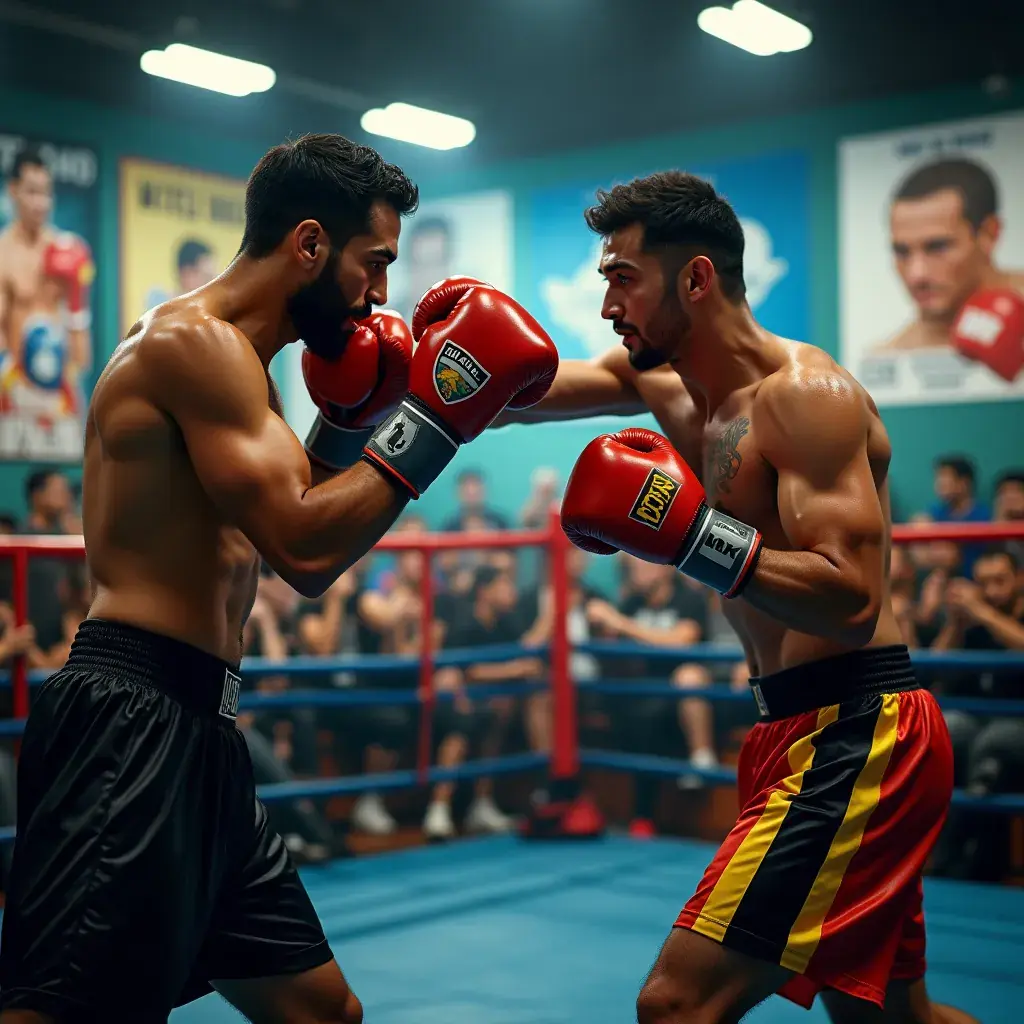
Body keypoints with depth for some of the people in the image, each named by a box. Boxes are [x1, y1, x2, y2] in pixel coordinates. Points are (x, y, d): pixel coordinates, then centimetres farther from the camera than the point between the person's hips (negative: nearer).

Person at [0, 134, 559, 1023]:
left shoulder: (230, 358, 19)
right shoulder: (194, 339, -12)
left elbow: (290, 534, 24)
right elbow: (305, 549, -21)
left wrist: (352, 418, 13)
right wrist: (432, 416, -14)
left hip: (197, 730, 10)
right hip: (132, 723, -10)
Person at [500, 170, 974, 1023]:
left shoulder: (804, 394, -17)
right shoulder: (669, 385, 10)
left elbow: (851, 600, -26)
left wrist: (686, 532, -29)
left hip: (853, 737, -10)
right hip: (806, 733, 10)